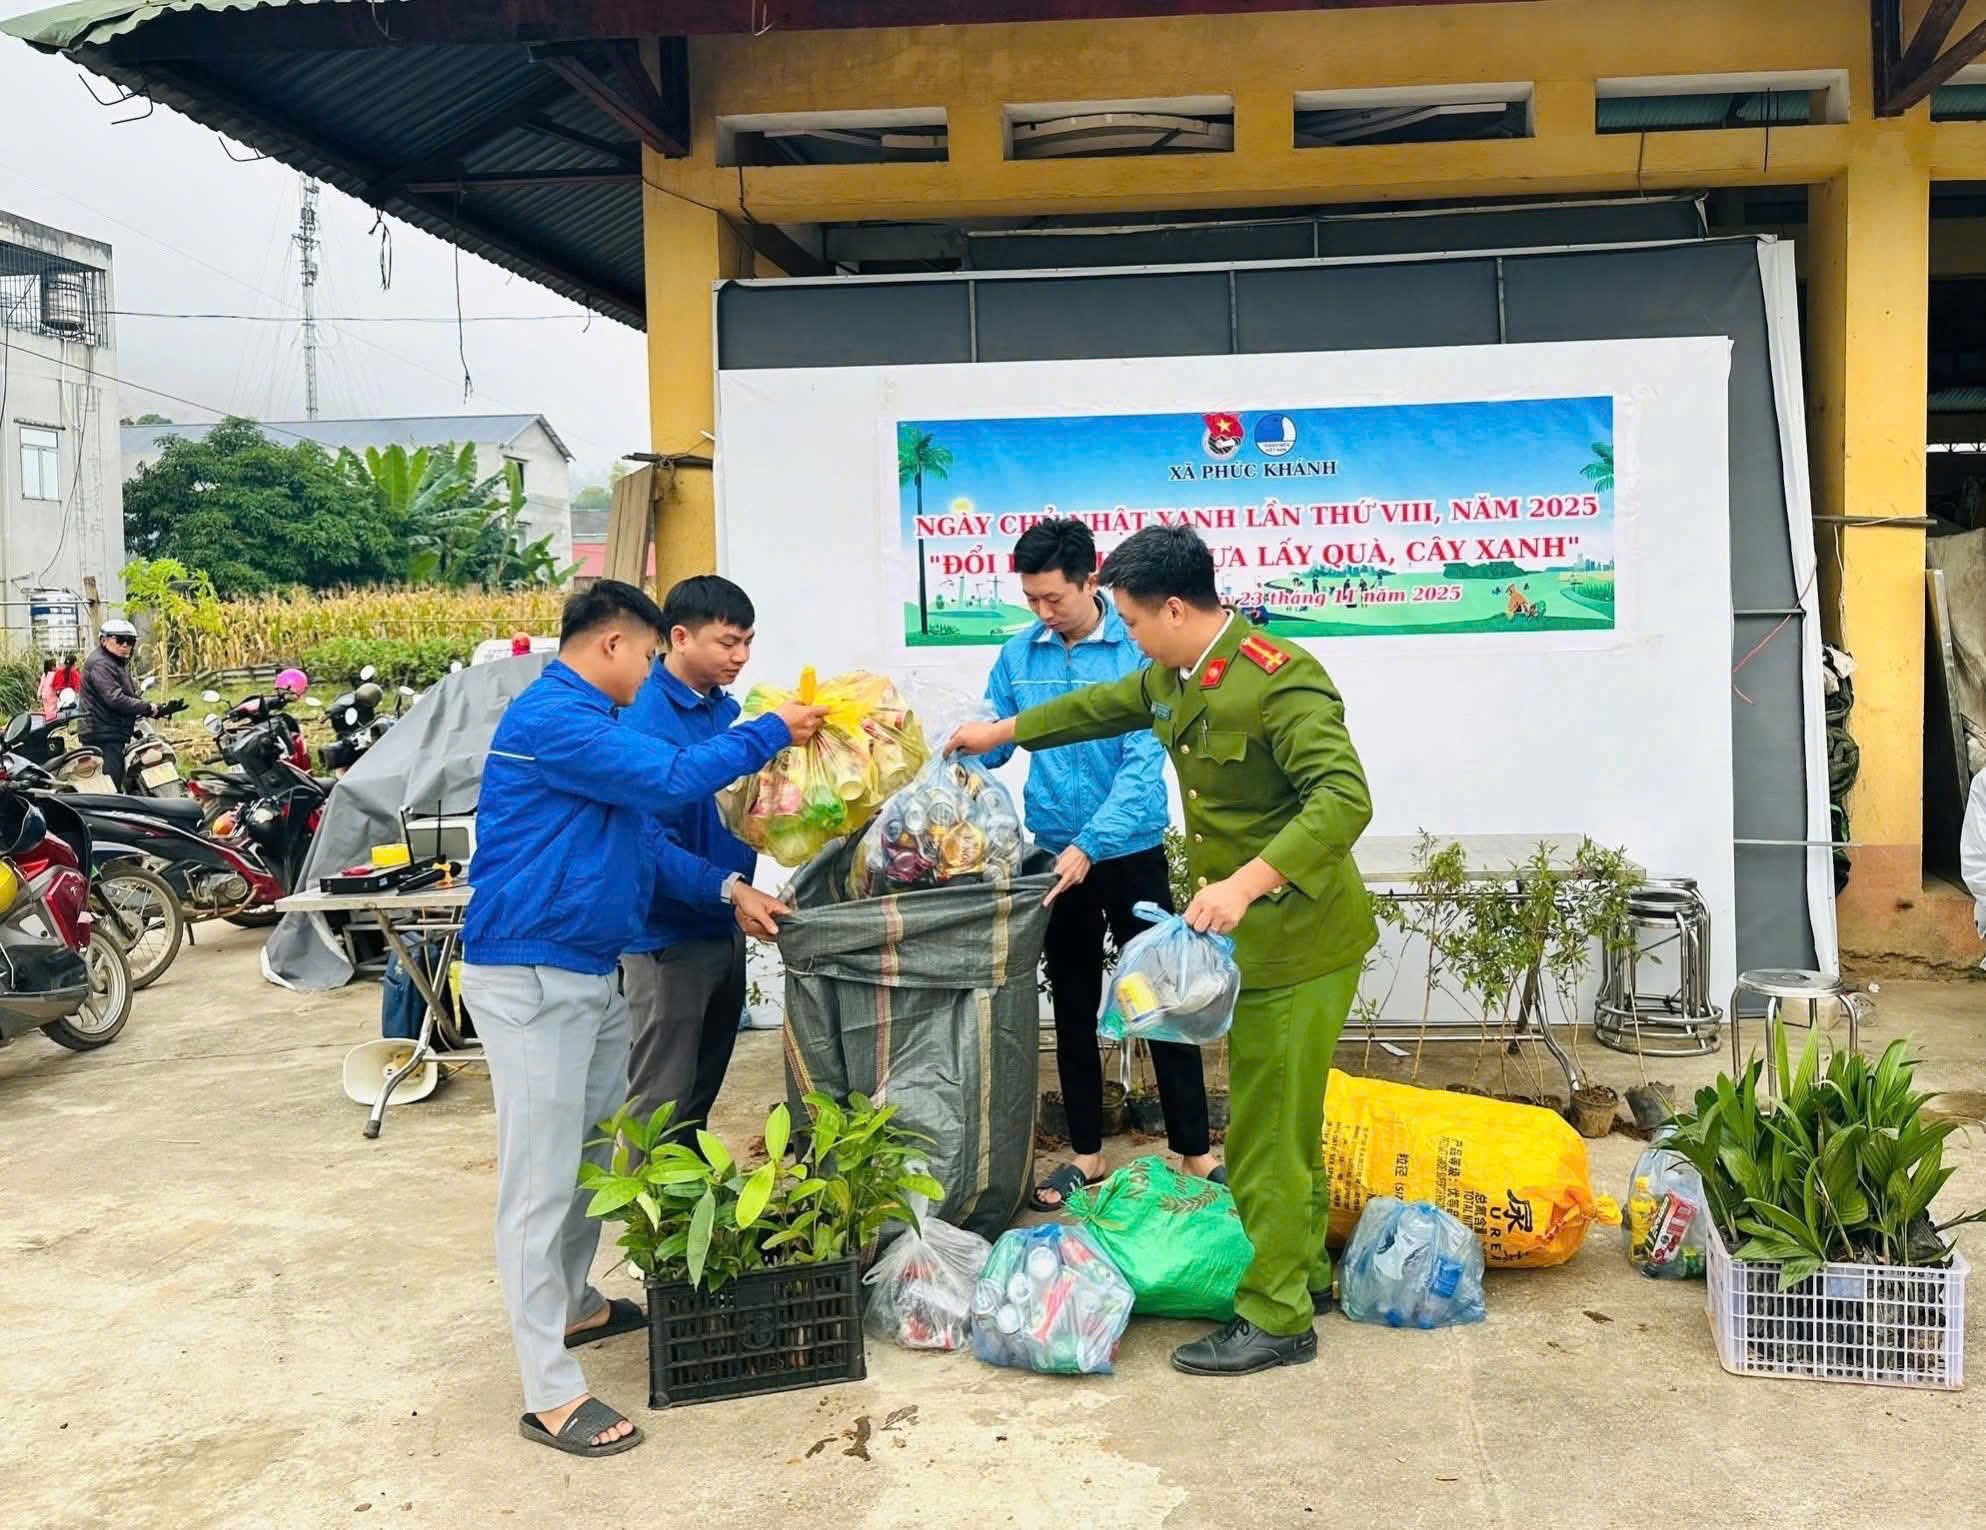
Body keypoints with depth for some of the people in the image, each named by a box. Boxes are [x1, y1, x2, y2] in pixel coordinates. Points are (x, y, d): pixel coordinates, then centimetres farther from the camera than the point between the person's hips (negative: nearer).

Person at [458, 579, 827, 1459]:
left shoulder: (587, 724, 17)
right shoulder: (554, 718, -17)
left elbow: (640, 843, 23)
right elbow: (672, 780, -22)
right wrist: (772, 731, -11)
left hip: (589, 972, 11)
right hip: (531, 977, -11)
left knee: (591, 1154, 19)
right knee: (539, 1179, -6)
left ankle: (572, 1307, 36)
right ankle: (550, 1394, -2)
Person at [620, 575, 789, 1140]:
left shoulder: (727, 710, 7)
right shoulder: (644, 719, -19)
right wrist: (729, 890, -34)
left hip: (725, 931, 8)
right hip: (669, 938, -8)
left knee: (702, 1092, 19)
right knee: (662, 1106, 0)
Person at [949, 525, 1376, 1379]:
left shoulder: (1280, 679, -23)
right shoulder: (1171, 679, 7)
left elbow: (1344, 800, -32)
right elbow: (1104, 706, 28)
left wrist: (1246, 883, -42)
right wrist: (1004, 732, 38)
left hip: (1298, 936, -9)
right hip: (1245, 935, 9)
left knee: (1268, 1131, -4)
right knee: (1282, 1119, 19)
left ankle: (1276, 1318, 7)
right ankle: (1303, 1271, 33)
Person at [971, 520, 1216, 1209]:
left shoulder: (1139, 650, -14)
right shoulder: (1018, 655, -1)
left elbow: (1143, 762, -20)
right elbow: (987, 746, 4)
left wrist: (1089, 847, -29)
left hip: (1132, 853, -4)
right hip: (1055, 854, 4)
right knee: (1074, 1006, 13)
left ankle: (1194, 1150, 15)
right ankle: (1085, 1152, 26)